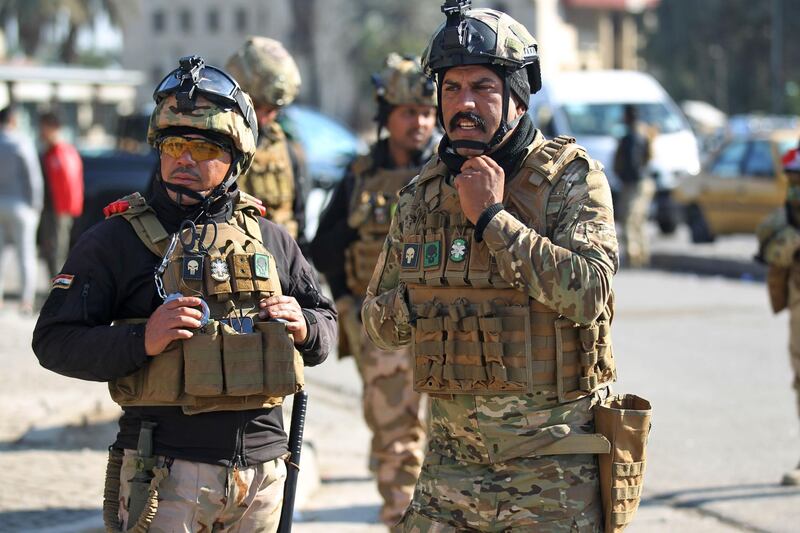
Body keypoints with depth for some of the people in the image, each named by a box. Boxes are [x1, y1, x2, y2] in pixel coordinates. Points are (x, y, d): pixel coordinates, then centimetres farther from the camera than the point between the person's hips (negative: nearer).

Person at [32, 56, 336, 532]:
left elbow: (326, 320, 22)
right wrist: (141, 340, -20)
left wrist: (304, 329, -2)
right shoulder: (115, 241, -1)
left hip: (263, 469, 4)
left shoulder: (272, 241, 12)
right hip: (167, 471, -4)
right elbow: (55, 341, -5)